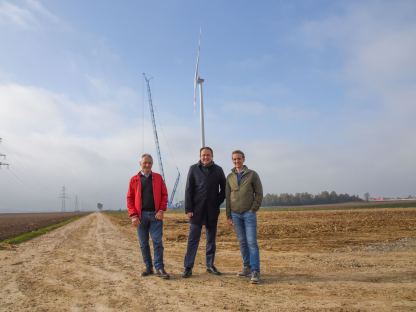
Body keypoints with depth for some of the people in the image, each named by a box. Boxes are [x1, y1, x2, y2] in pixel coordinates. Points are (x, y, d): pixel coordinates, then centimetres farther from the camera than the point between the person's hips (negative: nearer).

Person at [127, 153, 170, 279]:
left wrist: (161, 210, -8)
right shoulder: (134, 180, 6)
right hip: (141, 215, 1)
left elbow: (164, 195, 4)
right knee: (143, 243, 8)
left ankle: (159, 268, 2)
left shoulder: (158, 177, 7)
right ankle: (148, 267, 19)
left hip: (156, 215, -1)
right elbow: (130, 198, 3)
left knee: (157, 241, -4)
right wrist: (133, 215, -6)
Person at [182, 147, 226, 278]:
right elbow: (188, 190, -2)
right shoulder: (194, 169, 0)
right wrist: (188, 209, -8)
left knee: (211, 239, 10)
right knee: (193, 239, -1)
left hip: (212, 210, 2)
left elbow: (224, 188, 12)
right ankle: (188, 267, 4)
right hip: (197, 210, -2)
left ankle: (210, 265, 21)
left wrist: (218, 202, 0)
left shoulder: (218, 170, 4)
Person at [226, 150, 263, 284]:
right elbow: (227, 197, 10)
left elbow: (259, 193, 0)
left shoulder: (252, 174, 1)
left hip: (249, 213, -3)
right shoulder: (230, 177, 9)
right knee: (242, 242, 9)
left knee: (252, 242, -7)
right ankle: (247, 267, 19)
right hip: (235, 214, 3)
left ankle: (255, 272, -5)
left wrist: (253, 210, -7)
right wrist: (228, 216, 7)